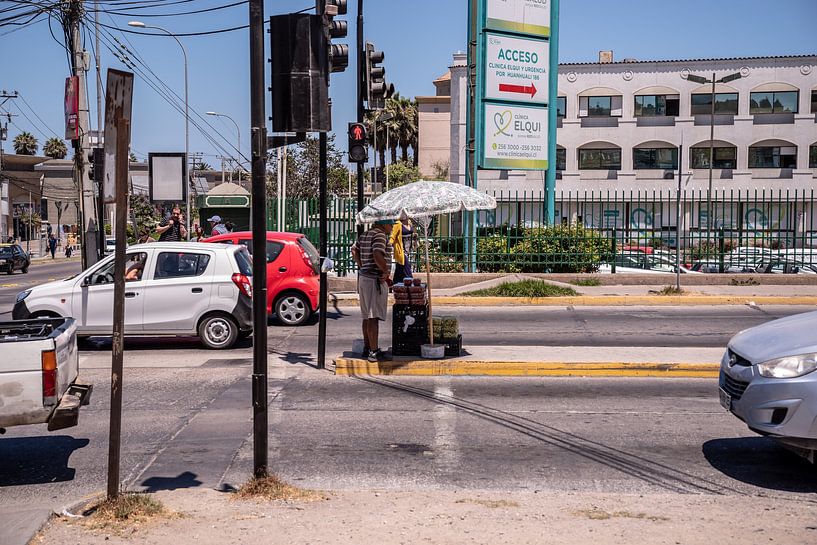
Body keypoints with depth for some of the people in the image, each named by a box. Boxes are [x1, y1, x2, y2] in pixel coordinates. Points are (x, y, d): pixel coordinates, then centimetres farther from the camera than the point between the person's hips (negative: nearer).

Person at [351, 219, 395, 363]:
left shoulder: (364, 235, 15)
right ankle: (374, 352, -9)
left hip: (364, 277, 10)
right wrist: (385, 271, -16)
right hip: (375, 280, -10)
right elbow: (377, 255, -28)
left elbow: (354, 250, 23)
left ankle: (367, 348, 23)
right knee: (373, 317, -9)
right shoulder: (380, 235, -15)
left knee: (367, 316, 15)